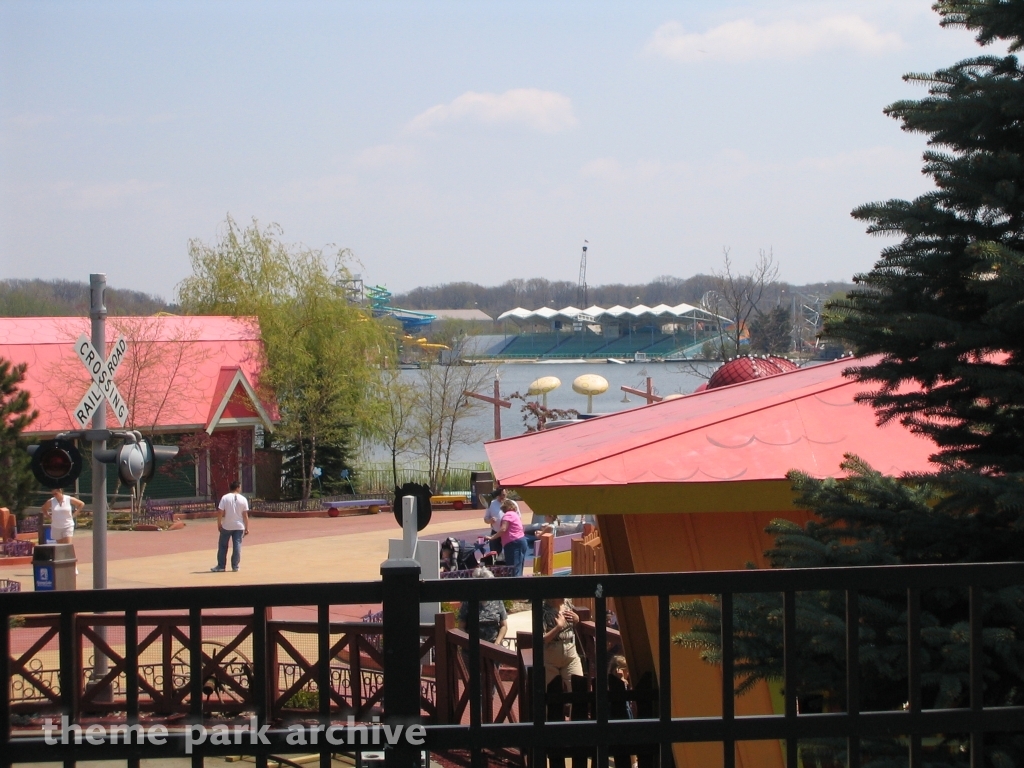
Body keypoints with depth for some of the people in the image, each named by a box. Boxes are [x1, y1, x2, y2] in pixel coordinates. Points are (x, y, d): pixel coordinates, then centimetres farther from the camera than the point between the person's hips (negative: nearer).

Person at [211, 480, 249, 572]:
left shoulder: (225, 498, -7)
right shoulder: (243, 499, -3)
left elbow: (220, 512, -10)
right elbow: (245, 515, -2)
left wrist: (219, 524, 2)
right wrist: (247, 528, 3)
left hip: (226, 526, -1)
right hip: (239, 526, 1)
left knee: (223, 546, 8)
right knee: (237, 546, 5)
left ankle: (220, 566, 10)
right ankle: (235, 566, 5)